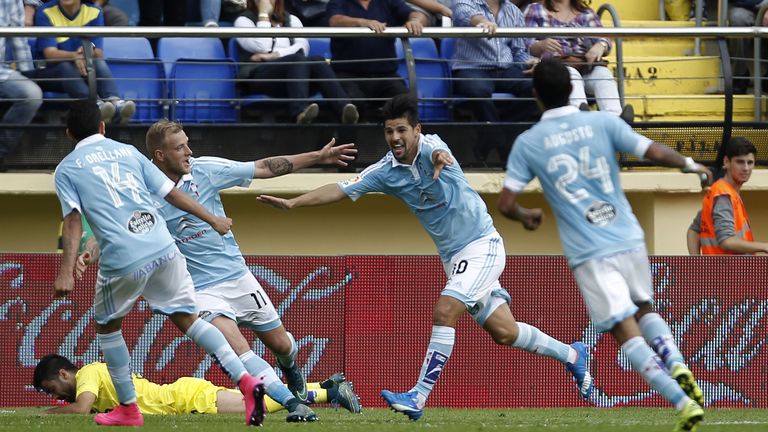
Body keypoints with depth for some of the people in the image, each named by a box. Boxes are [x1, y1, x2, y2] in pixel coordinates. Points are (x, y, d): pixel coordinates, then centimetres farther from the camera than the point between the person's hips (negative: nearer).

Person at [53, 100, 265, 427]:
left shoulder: (66, 170, 9)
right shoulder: (127, 151, 18)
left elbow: (73, 220, -5)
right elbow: (171, 193, 17)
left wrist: (66, 272, -12)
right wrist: (213, 220, 26)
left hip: (122, 261, -3)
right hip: (163, 249, 3)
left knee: (107, 324, 21)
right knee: (186, 319, 11)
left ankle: (128, 409, 24)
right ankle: (245, 381, -8)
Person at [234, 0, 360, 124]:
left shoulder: (291, 20, 25)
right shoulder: (244, 21, 15)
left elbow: (303, 48, 4)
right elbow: (262, 47, -6)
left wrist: (275, 55, -9)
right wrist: (263, 14, 1)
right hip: (258, 77, -4)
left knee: (318, 61, -30)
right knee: (298, 60, -35)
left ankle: (344, 109, -56)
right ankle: (301, 112, -64)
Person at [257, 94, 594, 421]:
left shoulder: (430, 146, -17)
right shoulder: (386, 172, -1)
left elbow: (437, 151, -42)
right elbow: (342, 189, -6)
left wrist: (439, 158, -67)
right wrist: (292, 203, -17)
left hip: (481, 244, -7)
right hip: (452, 256, 7)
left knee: (444, 313, -22)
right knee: (503, 332, 11)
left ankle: (418, 398, -20)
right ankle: (571, 355, 32)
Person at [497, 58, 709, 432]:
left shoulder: (528, 143, -1)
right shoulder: (602, 123, 1)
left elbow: (506, 204, -2)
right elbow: (655, 153, -5)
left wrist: (526, 216, 21)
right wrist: (689, 164, 15)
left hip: (589, 253, -3)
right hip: (629, 239, 3)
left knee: (625, 331, -2)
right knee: (644, 310, 25)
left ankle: (683, 402, -18)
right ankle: (677, 366, -5)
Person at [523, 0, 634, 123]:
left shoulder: (586, 13, 24)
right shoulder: (534, 10, 17)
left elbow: (603, 40, 12)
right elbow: (528, 47, 4)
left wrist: (600, 46, -15)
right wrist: (542, 45, -21)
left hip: (585, 66, 3)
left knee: (602, 73, -32)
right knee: (571, 74, -38)